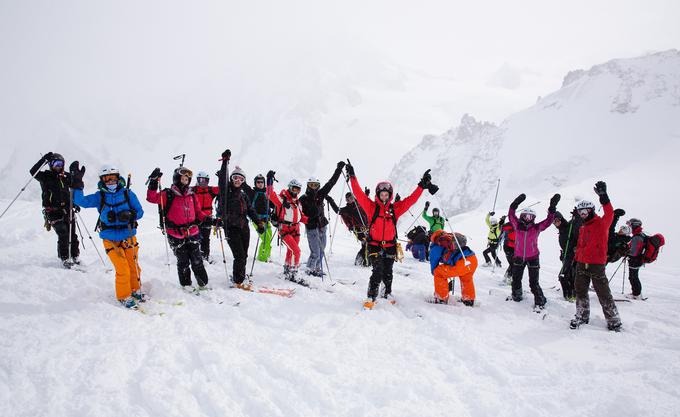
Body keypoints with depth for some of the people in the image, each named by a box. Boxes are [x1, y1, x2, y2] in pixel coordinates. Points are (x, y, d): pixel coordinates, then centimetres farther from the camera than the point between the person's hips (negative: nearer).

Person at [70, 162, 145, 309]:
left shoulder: (128, 193, -1)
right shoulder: (99, 197, 0)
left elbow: (140, 211, 2)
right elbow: (80, 201, -10)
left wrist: (129, 215, -19)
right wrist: (77, 182, -17)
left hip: (129, 237, 1)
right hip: (111, 240, -1)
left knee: (134, 267, 9)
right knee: (122, 269, -7)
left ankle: (135, 291, 32)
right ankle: (124, 297, 10)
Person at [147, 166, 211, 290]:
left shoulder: (191, 195, 12)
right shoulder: (168, 194, -3)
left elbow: (198, 212, 19)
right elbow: (151, 198, -16)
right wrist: (153, 182, -25)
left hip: (192, 232, 4)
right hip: (176, 235, -4)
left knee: (197, 260, 6)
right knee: (183, 261, 4)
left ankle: (203, 283, 17)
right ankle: (186, 284, 21)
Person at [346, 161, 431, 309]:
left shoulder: (395, 208, 5)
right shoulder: (372, 207, -2)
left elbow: (411, 200, 2)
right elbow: (359, 194, -8)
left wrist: (422, 185, -4)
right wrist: (353, 177, -12)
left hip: (390, 246, 3)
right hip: (375, 245, -3)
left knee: (387, 273, 11)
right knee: (378, 272, -16)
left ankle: (387, 294, 35)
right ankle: (371, 298, -7)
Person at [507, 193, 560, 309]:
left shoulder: (537, 228, -3)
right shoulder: (518, 226, -2)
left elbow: (548, 220, -5)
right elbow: (511, 215, -5)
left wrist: (552, 207, -13)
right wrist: (516, 203, -14)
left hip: (533, 258, -2)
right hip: (518, 257, 2)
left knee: (534, 283, -3)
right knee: (516, 279, 15)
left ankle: (540, 302, 9)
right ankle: (516, 296, 38)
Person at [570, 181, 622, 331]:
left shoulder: (601, 223, -6)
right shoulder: (582, 228, 15)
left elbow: (609, 214, -28)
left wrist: (603, 196, -39)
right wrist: (576, 259, 16)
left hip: (597, 264, -7)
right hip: (582, 264, 7)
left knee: (603, 294, -2)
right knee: (580, 291, 11)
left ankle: (614, 321, 9)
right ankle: (582, 316, 25)